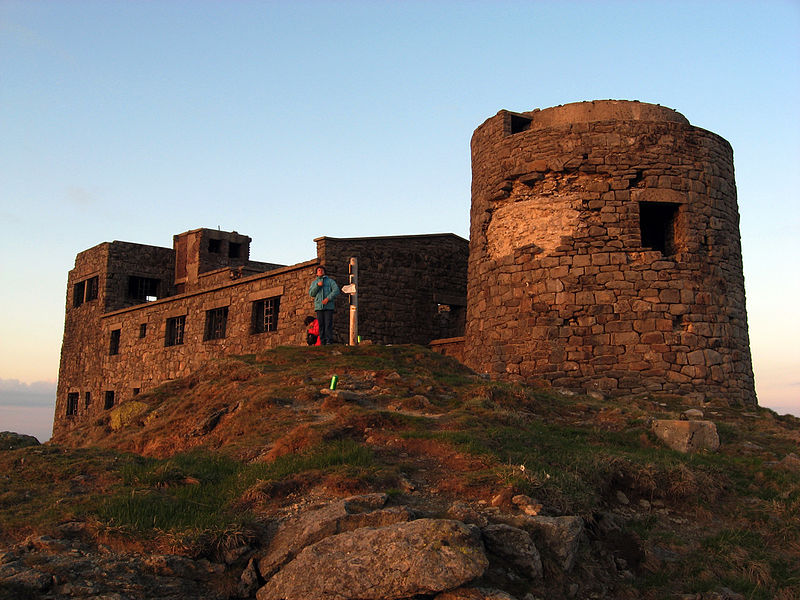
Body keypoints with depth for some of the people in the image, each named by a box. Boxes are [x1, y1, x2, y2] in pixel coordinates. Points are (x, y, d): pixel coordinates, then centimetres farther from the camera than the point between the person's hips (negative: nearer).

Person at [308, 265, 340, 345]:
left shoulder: (330, 281, 15)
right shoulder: (314, 282, 23)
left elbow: (336, 290, 1)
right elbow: (311, 294, 9)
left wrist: (328, 298, -13)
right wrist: (317, 285, -6)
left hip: (328, 306, -2)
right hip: (319, 306, 2)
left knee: (328, 324, -12)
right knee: (321, 325, -2)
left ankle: (329, 341, -16)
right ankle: (323, 343, -2)